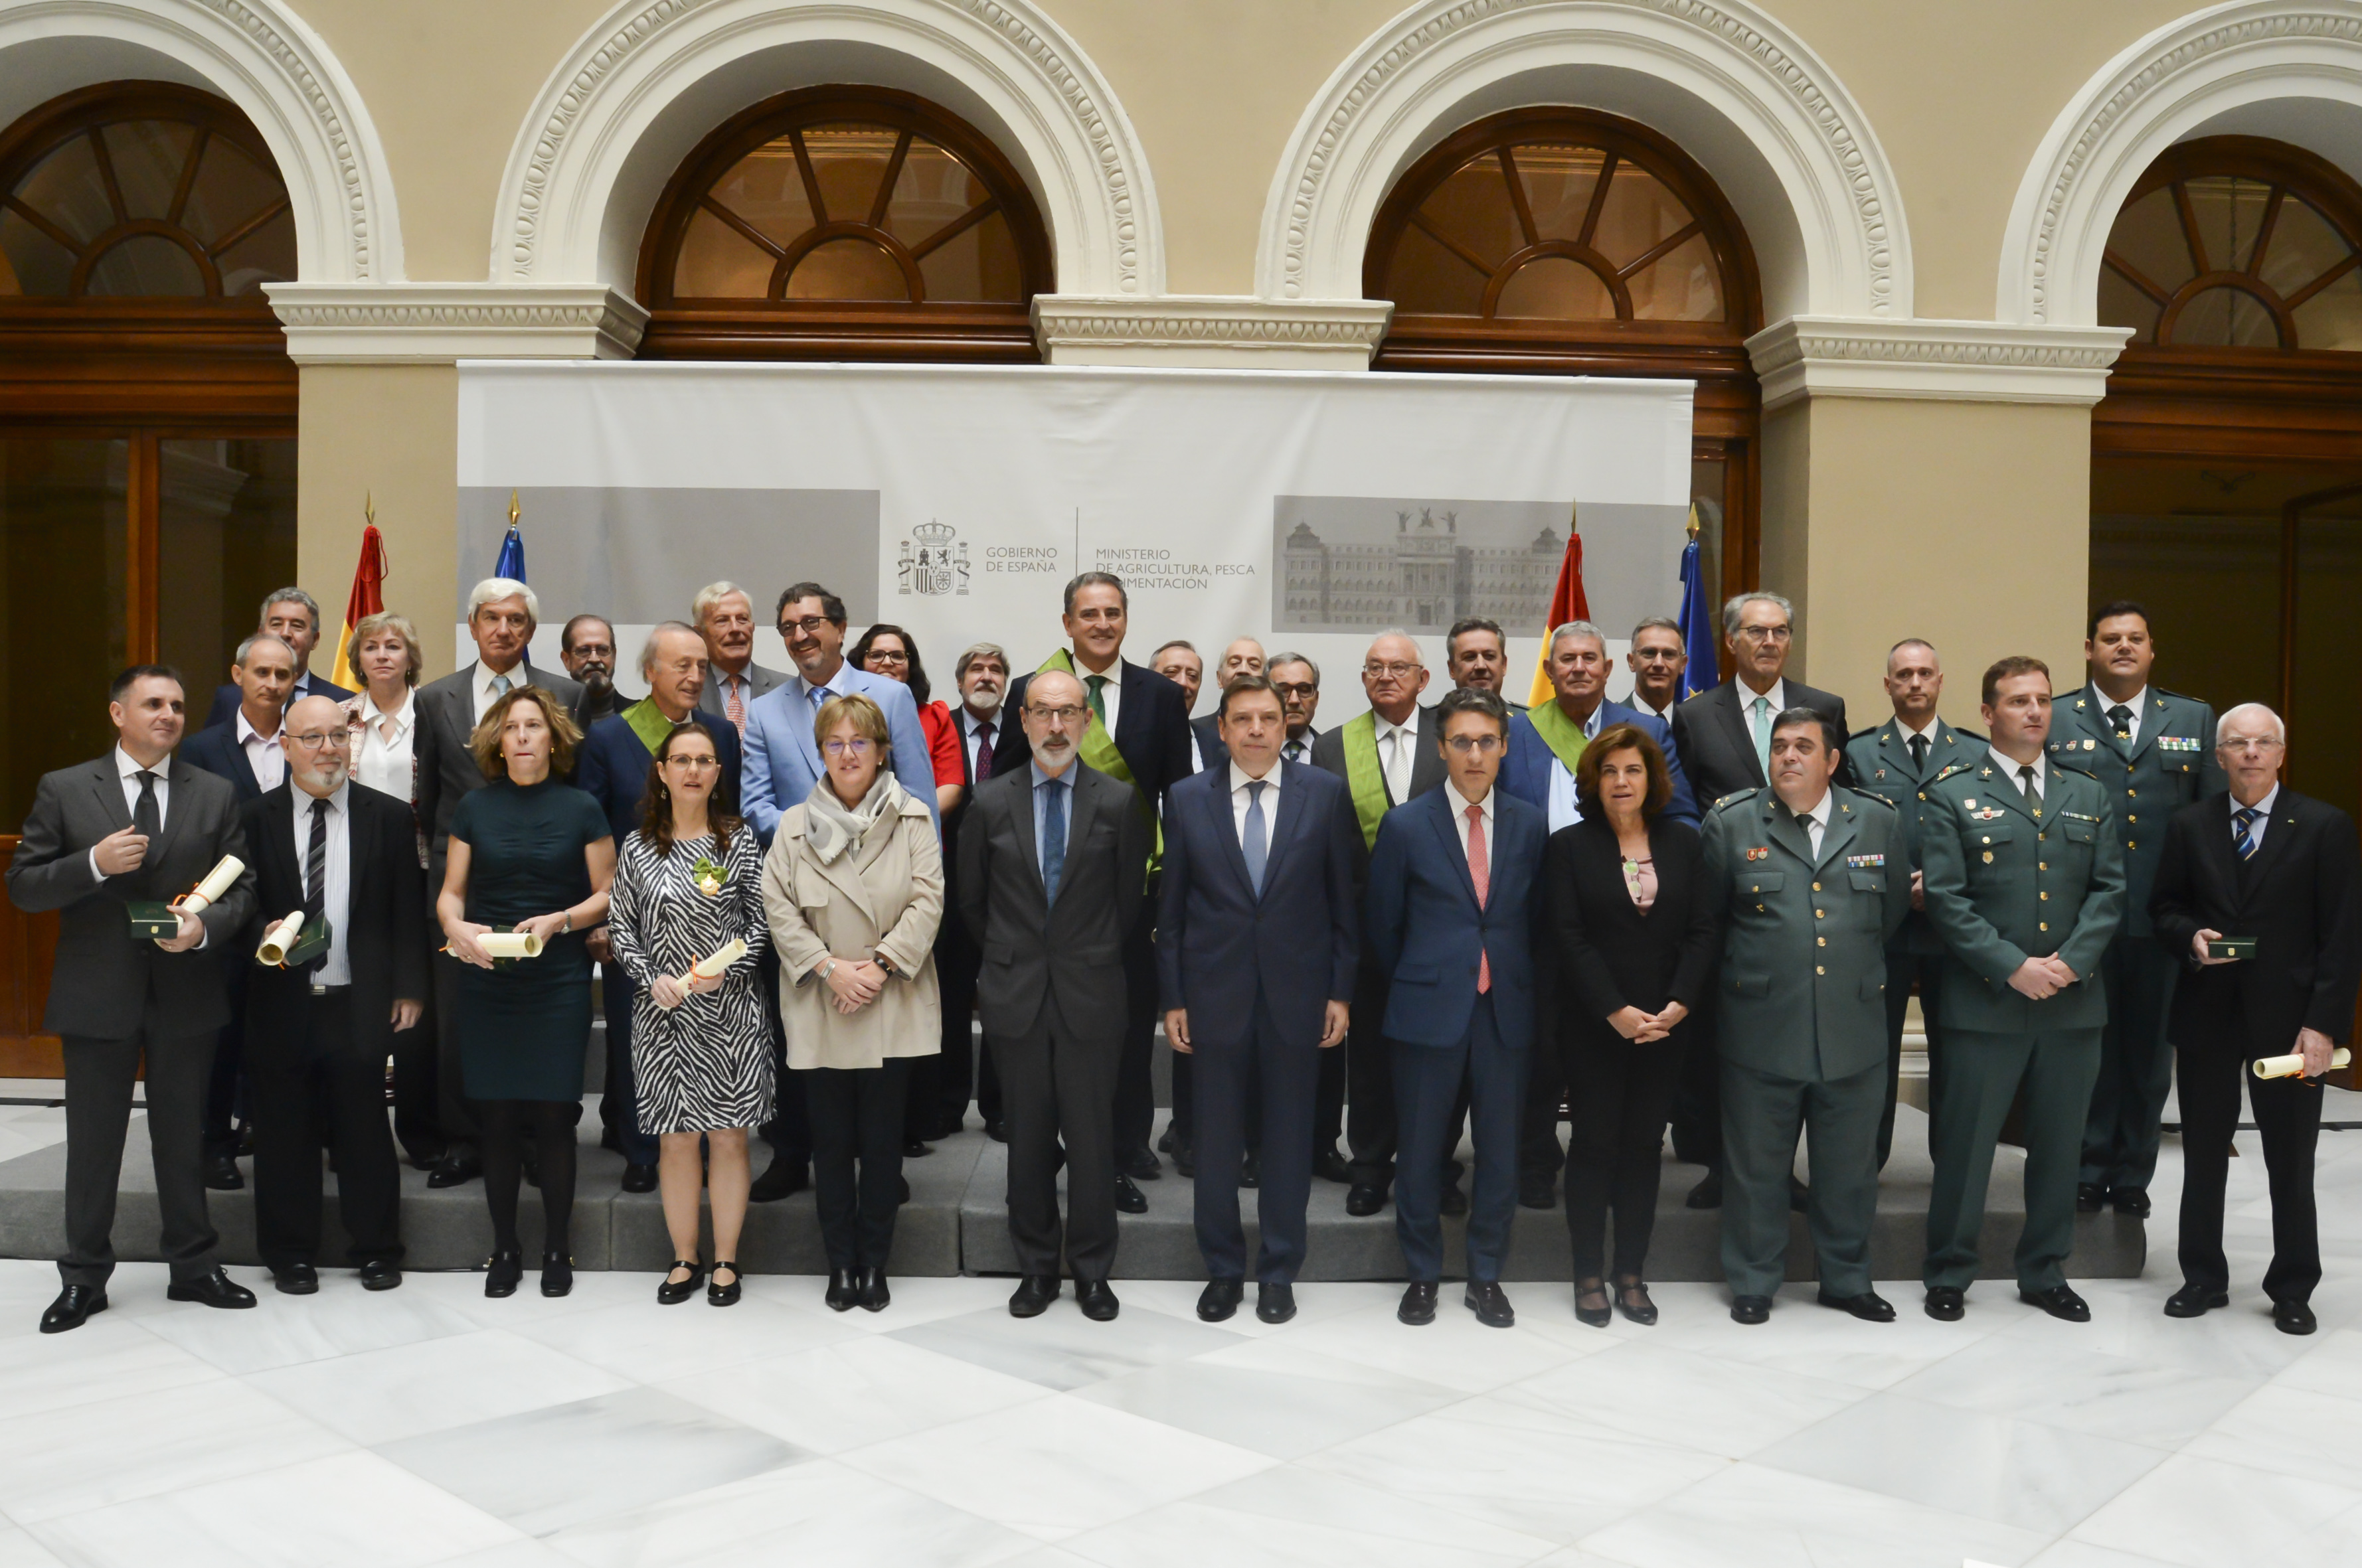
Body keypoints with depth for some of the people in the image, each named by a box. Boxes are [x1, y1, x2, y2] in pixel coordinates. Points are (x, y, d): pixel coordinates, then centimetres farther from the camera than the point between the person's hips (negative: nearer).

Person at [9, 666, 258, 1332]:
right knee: (93, 1141, 8)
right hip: (97, 996, -1)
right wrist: (94, 864, -18)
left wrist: (206, 926, -15)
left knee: (183, 1137, 12)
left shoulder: (215, 795, 5)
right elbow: (22, 885, -2)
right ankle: (84, 1278, 22)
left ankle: (193, 1266, 25)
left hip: (186, 995, 1)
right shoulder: (63, 790, 1)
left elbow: (243, 886, 4)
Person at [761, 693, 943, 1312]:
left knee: (883, 1140, 6)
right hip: (820, 1011, 1)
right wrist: (830, 968, -12)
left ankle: (874, 1262, 19)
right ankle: (841, 1263, 20)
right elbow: (778, 907, -1)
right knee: (832, 1141, 8)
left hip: (892, 1009, -1)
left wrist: (879, 964, -14)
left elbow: (928, 901, -5)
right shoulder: (794, 826, 4)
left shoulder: (913, 820, 1)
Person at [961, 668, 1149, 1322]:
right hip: (1015, 994, 1)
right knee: (1028, 1138, 9)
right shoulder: (990, 801, 1)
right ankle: (1036, 1267, 22)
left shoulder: (1119, 801, -2)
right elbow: (971, 899, 13)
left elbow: (1132, 899, 7)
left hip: (1090, 994, -1)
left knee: (1092, 1137, 4)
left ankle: (1092, 1271, 18)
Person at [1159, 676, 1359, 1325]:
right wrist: (1172, 998, 1)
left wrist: (1341, 992, -1)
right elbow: (1171, 907, 4)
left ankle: (1279, 1272, 24)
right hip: (1214, 996, 1)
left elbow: (1344, 899, 2)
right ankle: (1223, 1270, 24)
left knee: (1288, 1139, 9)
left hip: (1296, 994, 0)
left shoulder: (1325, 794, 0)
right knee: (1216, 1141, 8)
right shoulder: (1187, 798, 2)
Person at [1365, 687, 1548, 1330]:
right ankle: (1421, 1275, 23)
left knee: (1500, 1150, 8)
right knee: (1421, 1150, 6)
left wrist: (1514, 979, 9)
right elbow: (1383, 924, 5)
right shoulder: (1405, 825, -3)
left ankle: (1486, 1275, 24)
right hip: (1429, 1010, -2)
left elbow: (1536, 916, 13)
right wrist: (1415, 984, 8)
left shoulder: (1530, 824, 4)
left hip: (1505, 1011, 2)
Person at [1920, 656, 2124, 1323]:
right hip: (1985, 1002, -4)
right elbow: (1945, 897, -9)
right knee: (1965, 1143, 3)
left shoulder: (2089, 795, 12)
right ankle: (1948, 1275, 17)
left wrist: (2072, 961, -9)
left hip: (2073, 1001, 4)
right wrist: (2013, 967, -15)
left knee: (2059, 1145, 12)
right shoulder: (1952, 794, -2)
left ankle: (2044, 1273, 27)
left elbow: (2109, 889, 6)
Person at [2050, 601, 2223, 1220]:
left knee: (2150, 1053, 11)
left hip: (2163, 920, 2)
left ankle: (2132, 1177, 24)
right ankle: (2087, 1174, 18)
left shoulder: (2194, 720, 9)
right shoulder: (2053, 722, 2)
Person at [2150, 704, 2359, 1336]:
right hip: (2206, 1013, 3)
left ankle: (2292, 1290, 21)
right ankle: (2204, 1279, 24)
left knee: (2291, 1162, 7)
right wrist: (2190, 937, -12)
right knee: (2203, 1156, 11)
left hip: (2287, 1016, -2)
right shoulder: (2189, 825, 5)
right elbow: (2163, 909, 11)